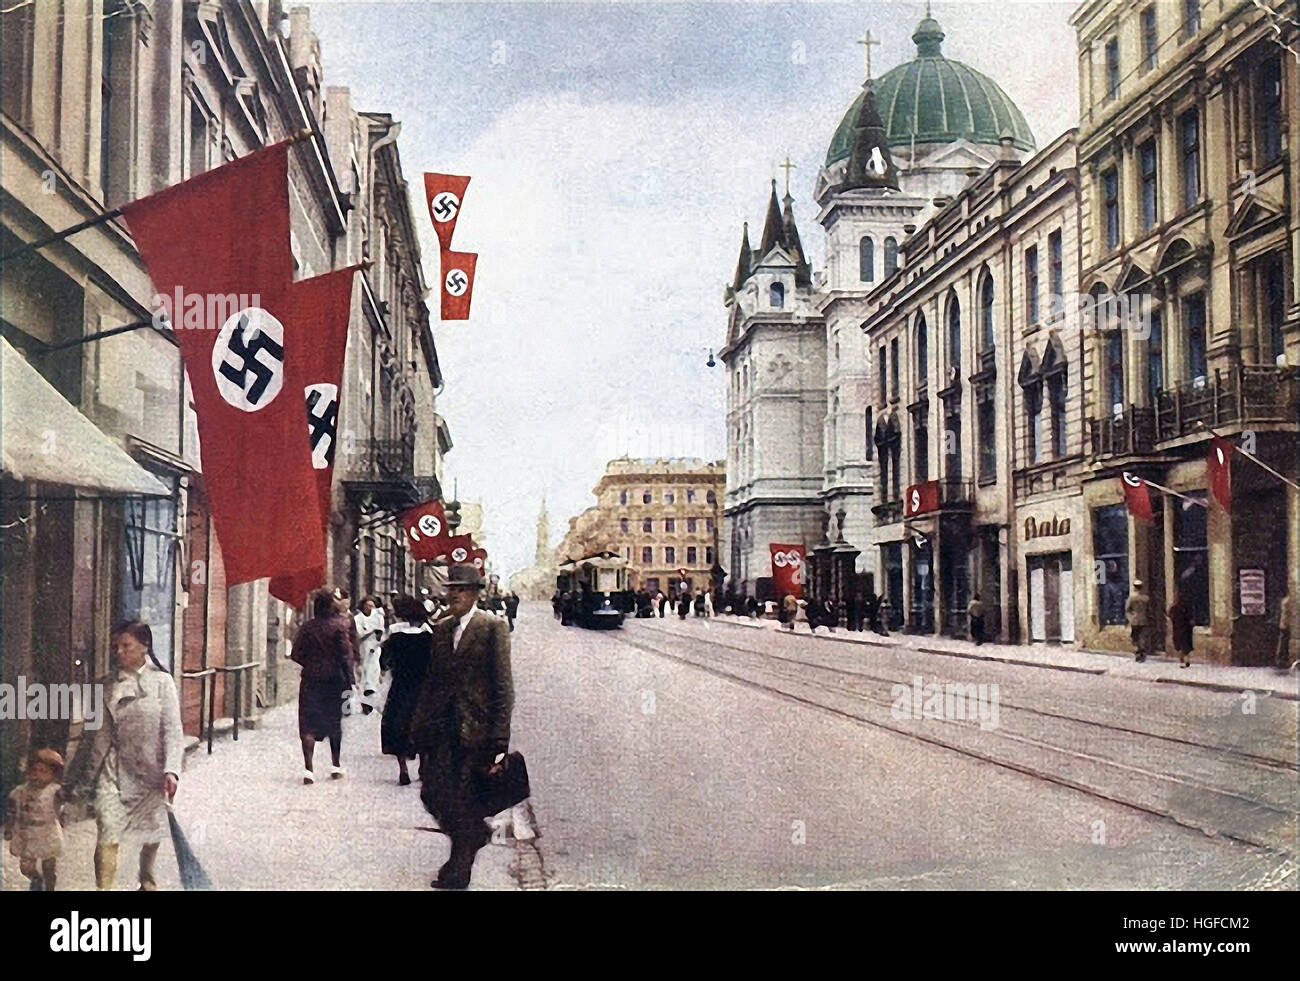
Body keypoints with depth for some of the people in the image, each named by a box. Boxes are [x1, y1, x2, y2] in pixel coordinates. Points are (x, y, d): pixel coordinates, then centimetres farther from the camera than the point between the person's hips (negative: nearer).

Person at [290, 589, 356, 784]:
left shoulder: (307, 627, -3)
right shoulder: (339, 625, -7)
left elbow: (296, 654, -3)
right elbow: (345, 654, -10)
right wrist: (349, 678, -4)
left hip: (311, 679, 0)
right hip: (334, 679, 0)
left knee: (308, 724, 0)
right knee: (334, 721, 15)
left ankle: (308, 768, -13)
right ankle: (336, 766, 24)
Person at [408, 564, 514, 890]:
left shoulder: (493, 628, -5)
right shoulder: (441, 628, 13)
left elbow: (503, 687, -8)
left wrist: (498, 740, -13)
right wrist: (418, 725, 10)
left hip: (474, 728, -5)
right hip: (441, 728, 5)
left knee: (464, 799, 0)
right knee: (433, 793, 2)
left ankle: (458, 870, 17)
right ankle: (475, 834, 30)